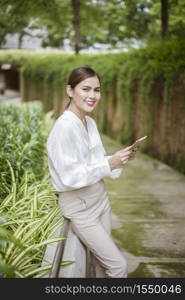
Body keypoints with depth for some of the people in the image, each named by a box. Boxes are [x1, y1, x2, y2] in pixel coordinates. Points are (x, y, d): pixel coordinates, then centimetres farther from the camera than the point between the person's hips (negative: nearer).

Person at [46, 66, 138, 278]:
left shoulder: (90, 123, 5)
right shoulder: (64, 127, -21)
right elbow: (70, 177, -23)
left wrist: (120, 159, -4)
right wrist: (110, 164, -23)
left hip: (100, 198, 8)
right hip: (79, 206, -8)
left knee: (101, 263, 14)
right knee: (119, 265, -5)